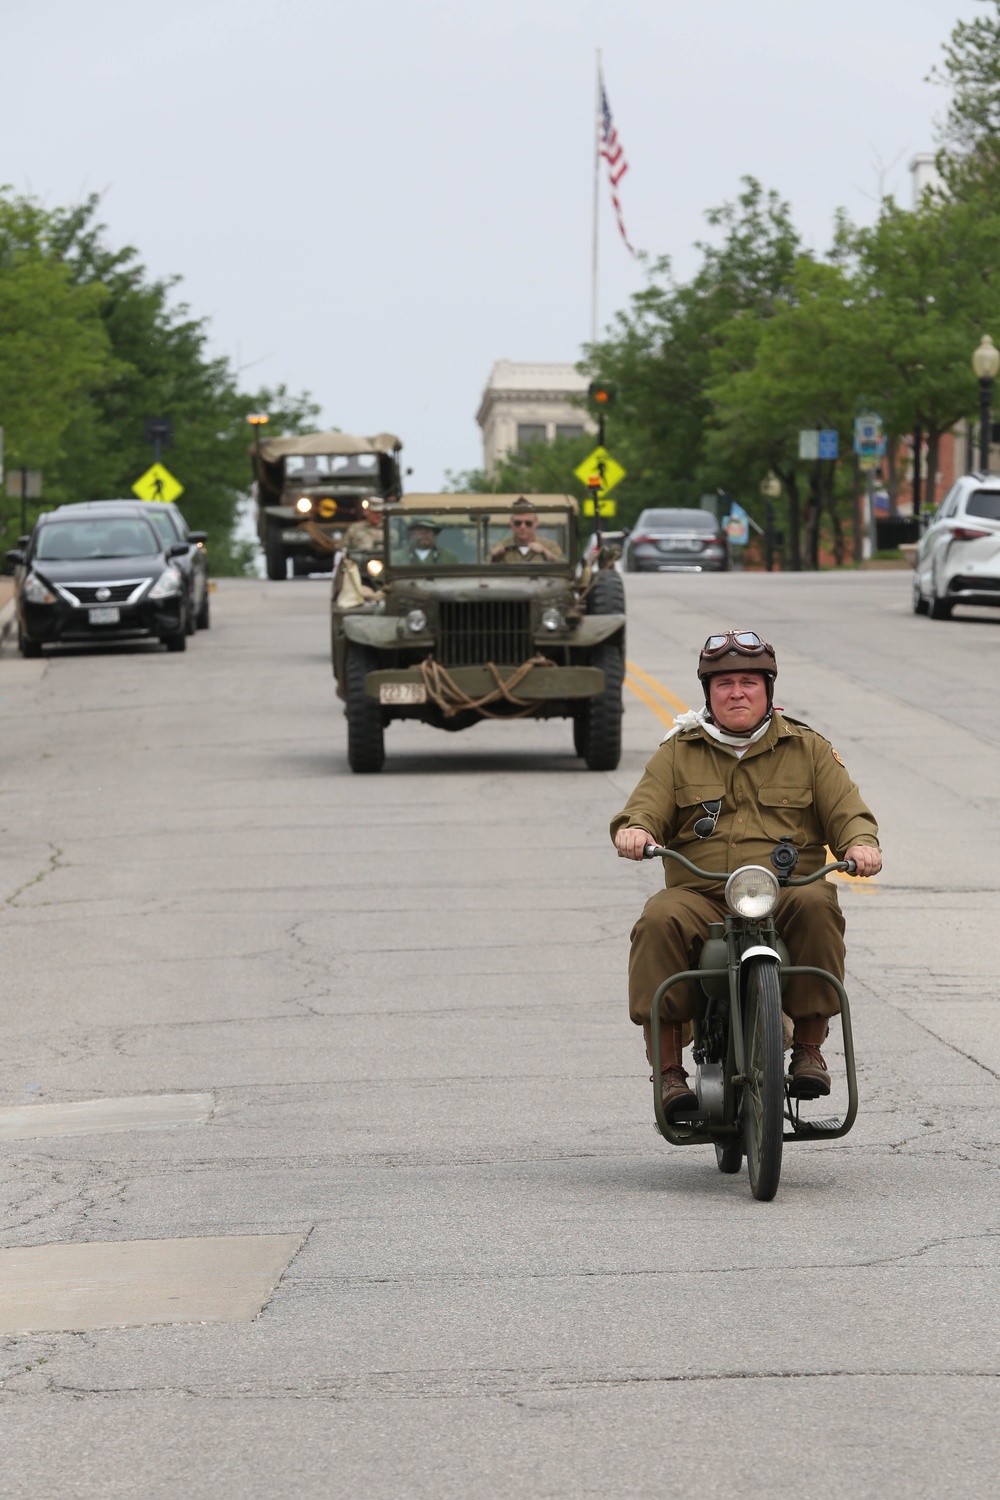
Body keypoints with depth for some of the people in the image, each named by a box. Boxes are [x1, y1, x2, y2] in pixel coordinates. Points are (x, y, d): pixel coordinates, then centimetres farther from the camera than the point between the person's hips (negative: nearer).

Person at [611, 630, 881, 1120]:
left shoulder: (808, 749, 17)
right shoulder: (677, 753, 17)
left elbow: (846, 812, 10)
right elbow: (645, 808, 7)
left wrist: (861, 844, -15)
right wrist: (634, 830, -19)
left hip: (787, 894, 0)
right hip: (700, 897, 0)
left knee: (817, 907, -35)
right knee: (660, 921, -33)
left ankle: (809, 1047, -22)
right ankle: (669, 1067, -29)